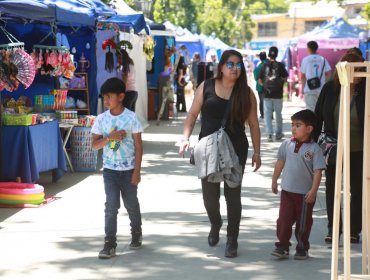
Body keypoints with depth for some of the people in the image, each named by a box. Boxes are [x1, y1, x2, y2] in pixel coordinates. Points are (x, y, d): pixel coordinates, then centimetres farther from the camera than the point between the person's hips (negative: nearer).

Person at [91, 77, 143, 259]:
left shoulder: (131, 117, -8)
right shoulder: (102, 119, -1)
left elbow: (138, 146, -6)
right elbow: (94, 145, 0)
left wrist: (137, 171, -9)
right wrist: (109, 137, -18)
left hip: (128, 169, -1)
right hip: (110, 169, 1)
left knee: (131, 204, 13)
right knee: (111, 205, -7)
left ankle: (136, 233, 37)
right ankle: (110, 244, -6)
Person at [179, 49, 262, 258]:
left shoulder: (246, 93, 1)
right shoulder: (206, 87, 0)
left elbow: (253, 124, 4)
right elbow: (193, 114, 5)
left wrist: (257, 152, 2)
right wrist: (186, 137, -8)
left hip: (236, 150, -1)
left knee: (233, 194, 1)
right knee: (209, 194, 6)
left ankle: (232, 241, 13)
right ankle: (215, 225, 38)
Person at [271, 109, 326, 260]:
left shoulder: (314, 149, -11)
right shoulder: (287, 144, 1)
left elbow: (318, 171, -12)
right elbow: (280, 162, 14)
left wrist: (313, 191, -17)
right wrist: (274, 180, 17)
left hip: (305, 193, -3)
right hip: (287, 190, 3)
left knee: (303, 222, 9)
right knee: (284, 219, 2)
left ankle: (302, 248, 21)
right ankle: (283, 246, 11)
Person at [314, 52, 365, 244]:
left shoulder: (364, 90, -13)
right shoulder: (330, 88, -7)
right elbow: (318, 116, 0)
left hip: (358, 150, -2)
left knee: (357, 190, 8)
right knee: (332, 188, 9)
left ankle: (354, 230, 21)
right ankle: (333, 229, 22)